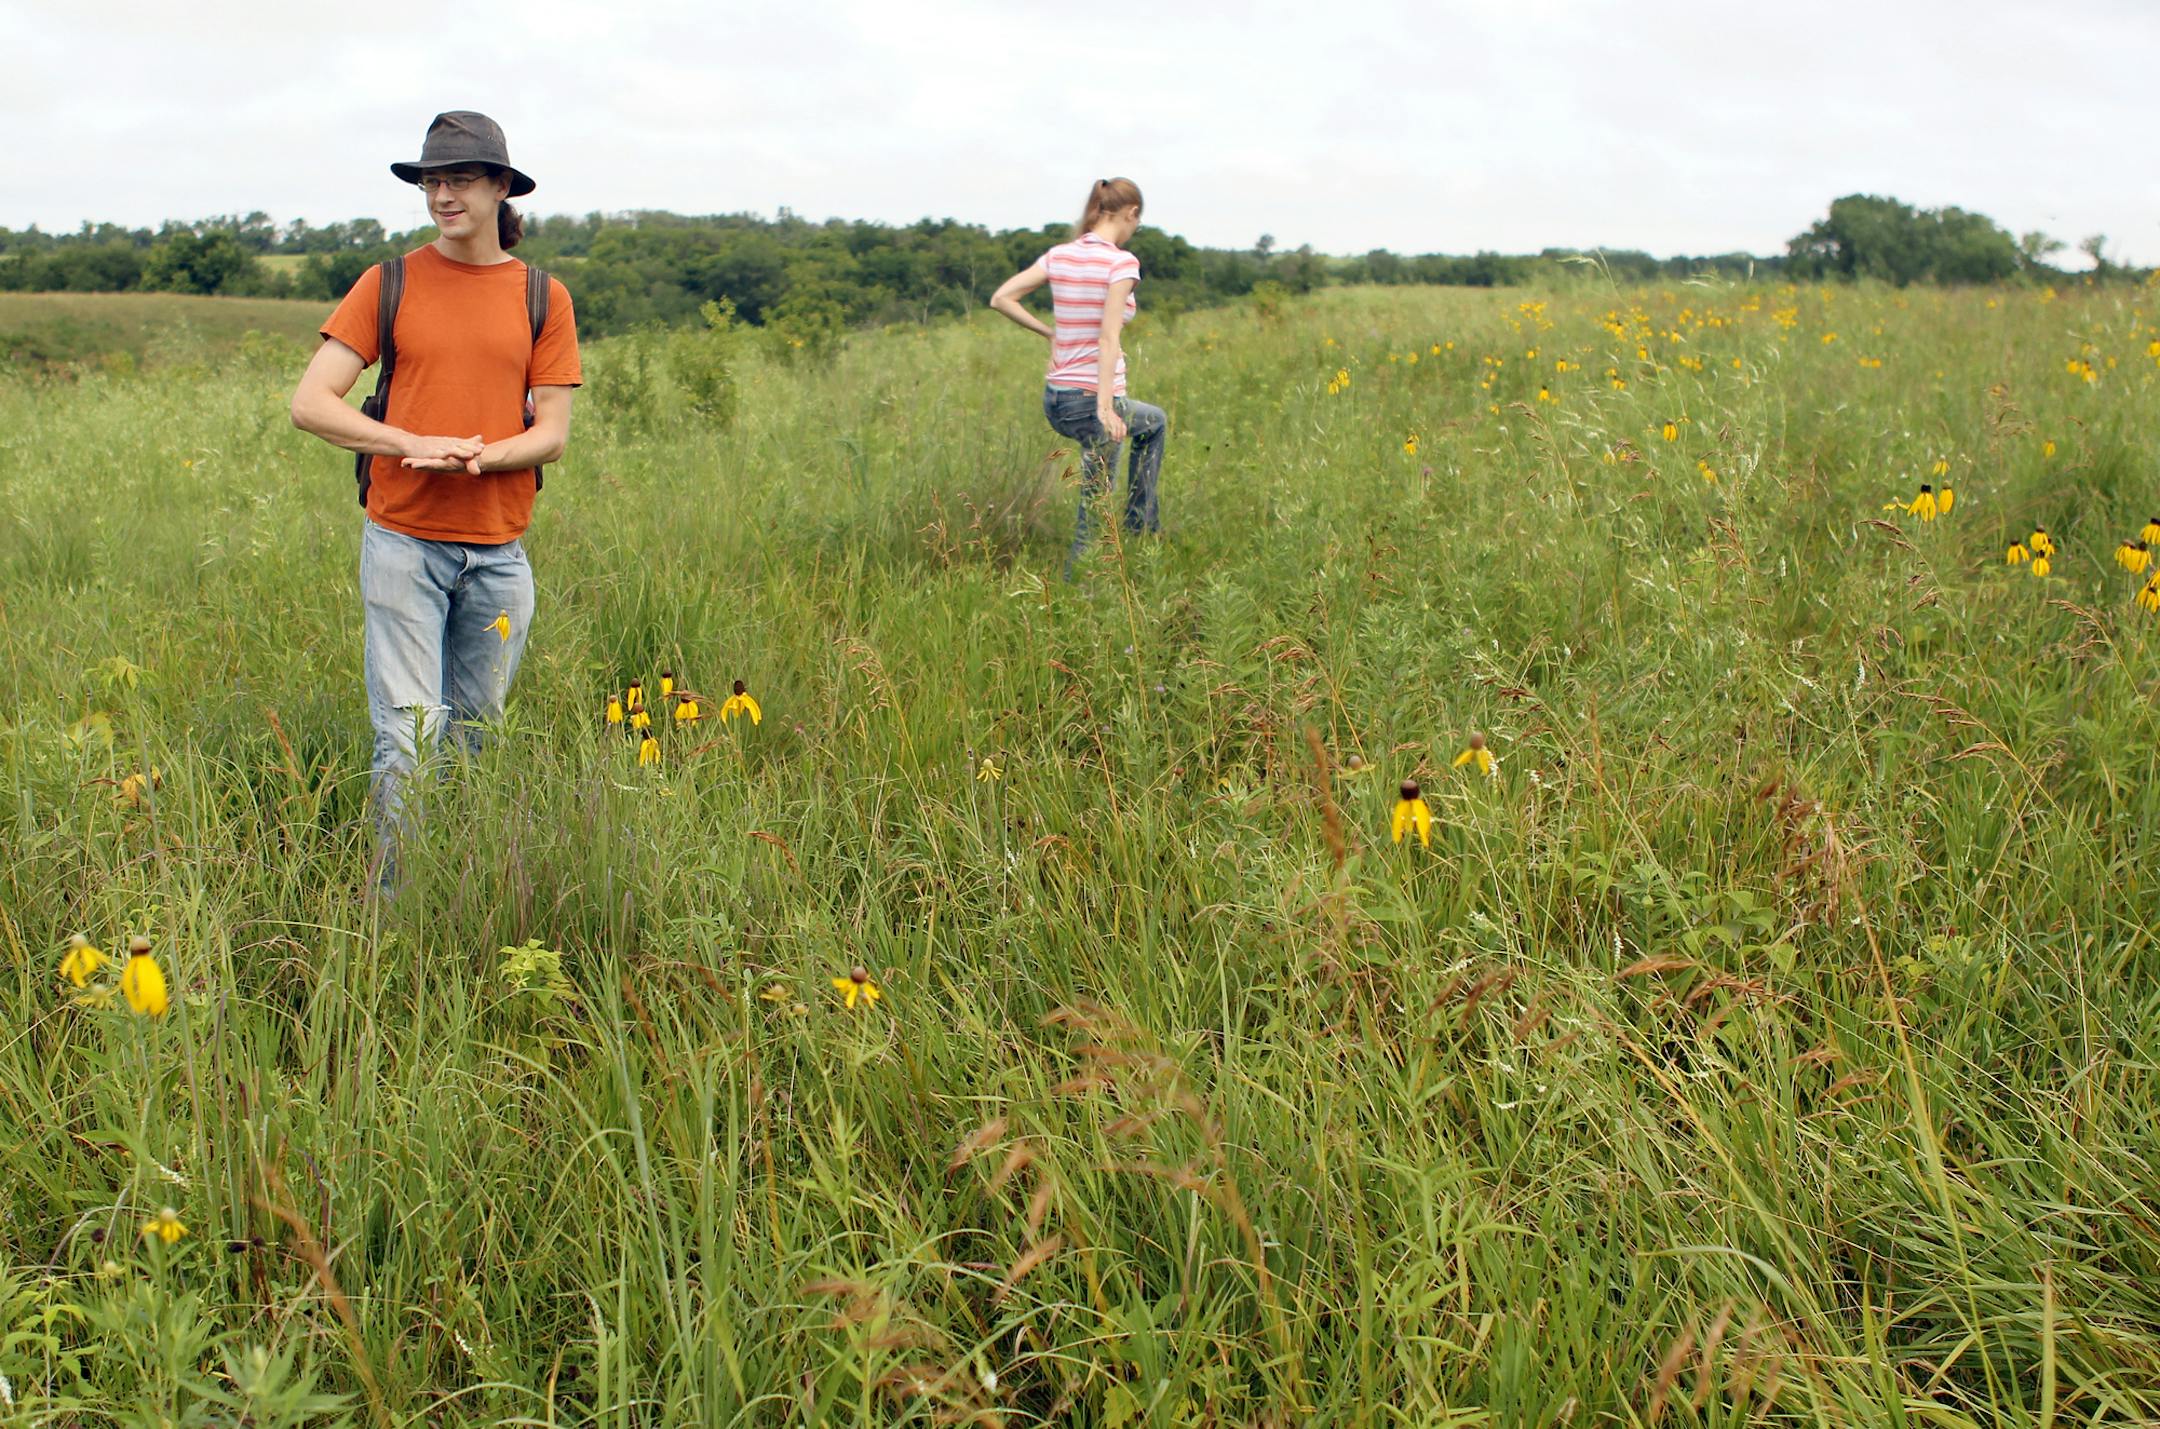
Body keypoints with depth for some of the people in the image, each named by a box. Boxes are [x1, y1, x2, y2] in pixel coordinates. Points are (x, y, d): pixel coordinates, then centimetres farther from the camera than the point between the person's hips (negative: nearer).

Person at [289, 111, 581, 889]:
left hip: (498, 549, 2)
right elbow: (310, 403, -2)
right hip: (403, 540, -2)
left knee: (477, 735, 10)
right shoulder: (389, 284, 3)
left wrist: (481, 456, -16)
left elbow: (551, 433, 4)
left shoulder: (544, 298, 6)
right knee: (408, 734, -5)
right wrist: (413, 445, -15)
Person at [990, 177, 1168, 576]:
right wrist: (1105, 406, -28)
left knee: (1155, 422, 33)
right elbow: (1108, 337, -23)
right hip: (1092, 397, -8)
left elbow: (1000, 299, 5)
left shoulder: (1059, 256, 5)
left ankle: (1142, 522, 36)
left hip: (1055, 398, 9)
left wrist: (1049, 333, 12)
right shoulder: (1121, 262, -14)